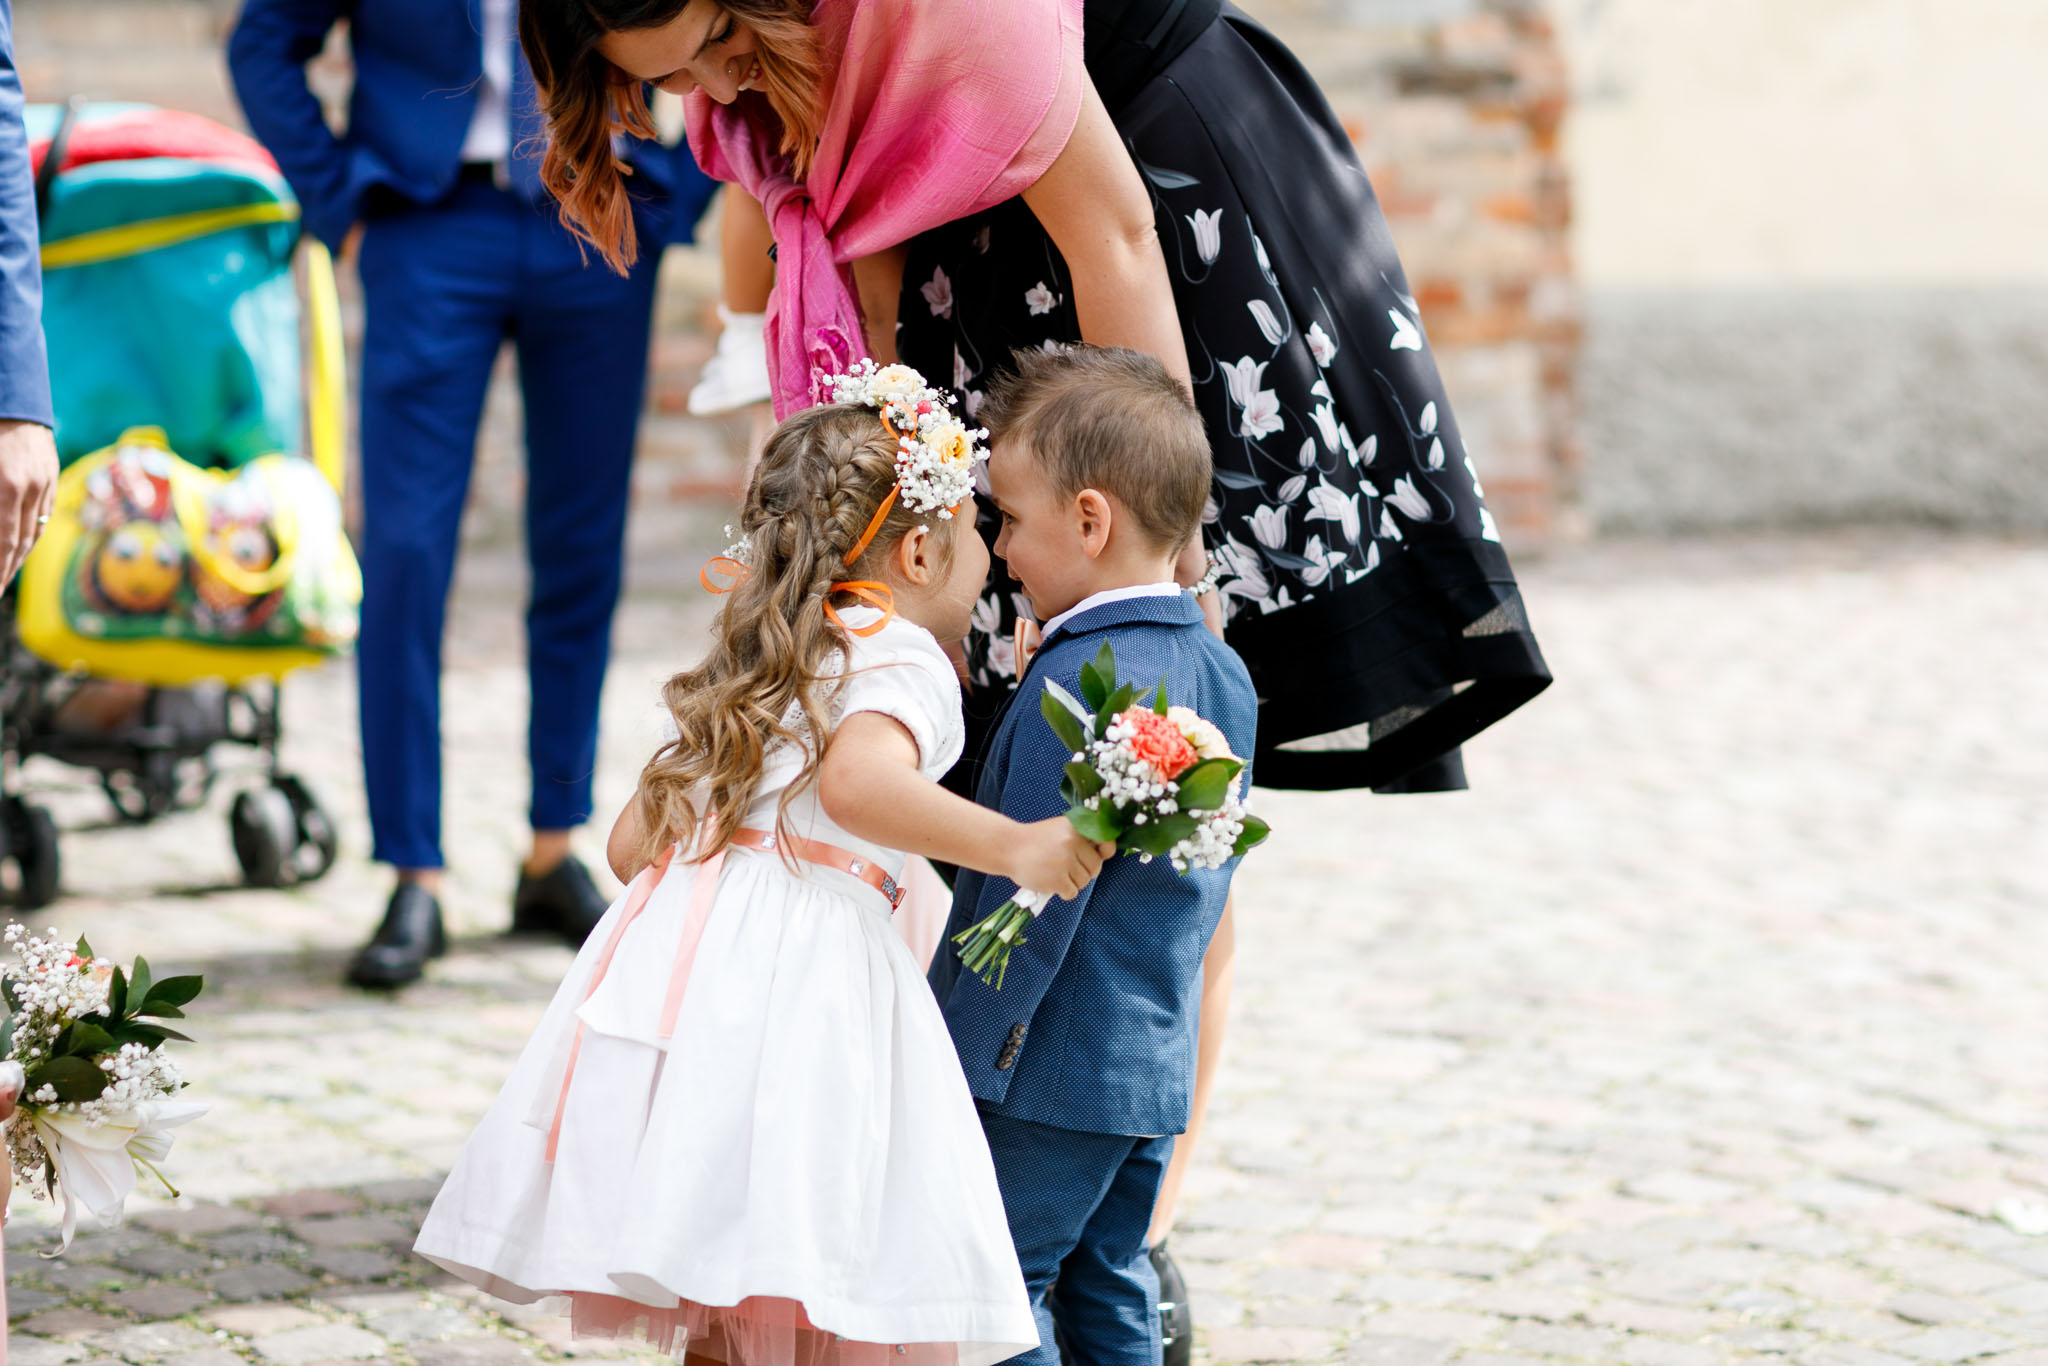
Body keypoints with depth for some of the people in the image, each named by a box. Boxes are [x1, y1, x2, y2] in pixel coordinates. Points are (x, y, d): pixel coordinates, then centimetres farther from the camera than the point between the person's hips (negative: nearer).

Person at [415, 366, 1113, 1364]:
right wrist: (1012, 848, -18)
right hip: (801, 974, -8)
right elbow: (857, 781, -22)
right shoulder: (907, 664, 1)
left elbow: (632, 844, 26)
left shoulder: (745, 676, 26)